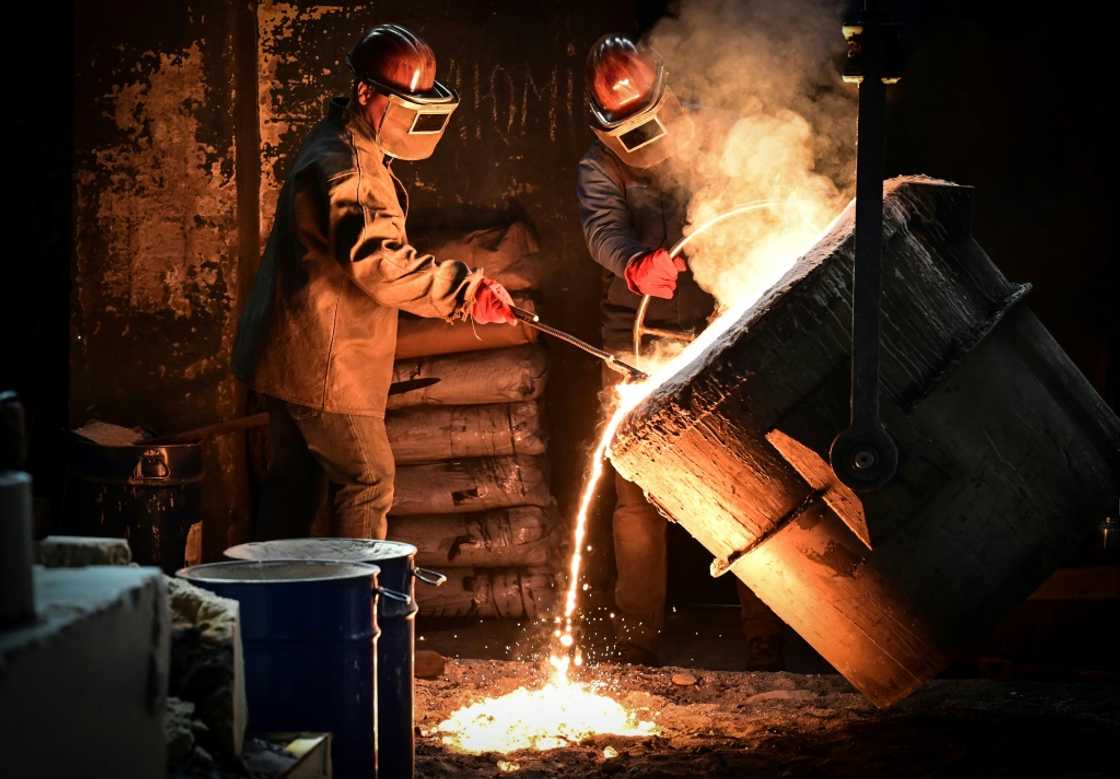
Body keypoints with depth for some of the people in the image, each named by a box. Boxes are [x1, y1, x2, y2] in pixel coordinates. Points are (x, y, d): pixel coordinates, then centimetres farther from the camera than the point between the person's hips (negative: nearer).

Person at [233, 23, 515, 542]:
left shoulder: (354, 153, 15)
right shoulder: (341, 167, -21)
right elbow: (377, 262, -32)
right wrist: (466, 291, -33)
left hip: (292, 356, 11)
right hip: (324, 362, -11)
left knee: (294, 480, 16)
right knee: (367, 480, -5)